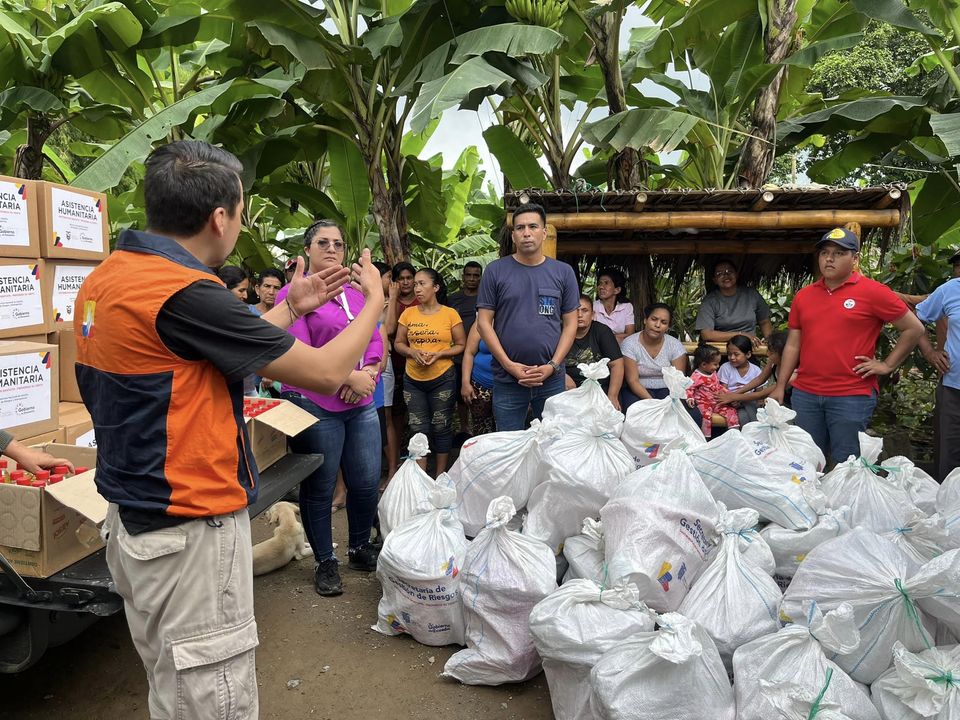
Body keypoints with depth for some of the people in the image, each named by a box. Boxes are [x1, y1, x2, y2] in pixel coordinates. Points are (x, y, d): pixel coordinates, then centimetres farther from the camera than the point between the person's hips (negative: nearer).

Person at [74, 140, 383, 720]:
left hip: (133, 517, 10)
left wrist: (290, 308, 18)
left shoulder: (107, 276, 5)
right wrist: (375, 299, -2)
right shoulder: (183, 293, -24)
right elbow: (326, 372, -18)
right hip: (190, 532, -10)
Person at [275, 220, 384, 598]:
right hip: (315, 406, -5)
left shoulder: (356, 294, 14)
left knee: (367, 482, 9)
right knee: (319, 488, 6)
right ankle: (325, 563, 23)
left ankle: (360, 548, 32)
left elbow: (375, 342, 12)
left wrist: (368, 374, -8)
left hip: (361, 406, 6)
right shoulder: (294, 293, -4)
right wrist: (351, 377, -15)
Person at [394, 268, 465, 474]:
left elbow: (461, 345, 0)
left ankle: (441, 475, 19)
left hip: (442, 378, -2)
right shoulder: (408, 313, 4)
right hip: (413, 380, 2)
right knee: (417, 429, 5)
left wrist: (439, 354, -15)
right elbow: (398, 343, 9)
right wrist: (413, 352, -12)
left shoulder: (450, 314, -3)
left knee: (441, 427, 6)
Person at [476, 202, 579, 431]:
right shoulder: (495, 271, 1)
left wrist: (552, 365, -8)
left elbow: (570, 324, 5)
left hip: (552, 379, 1)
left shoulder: (563, 272, 5)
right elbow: (484, 322, -1)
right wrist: (508, 364, -10)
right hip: (507, 379, -1)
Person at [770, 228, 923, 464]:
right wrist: (780, 387, 8)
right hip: (804, 395, 4)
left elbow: (914, 329, 2)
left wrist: (887, 365, -2)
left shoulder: (873, 292, -4)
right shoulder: (803, 295, 10)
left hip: (852, 397, -4)